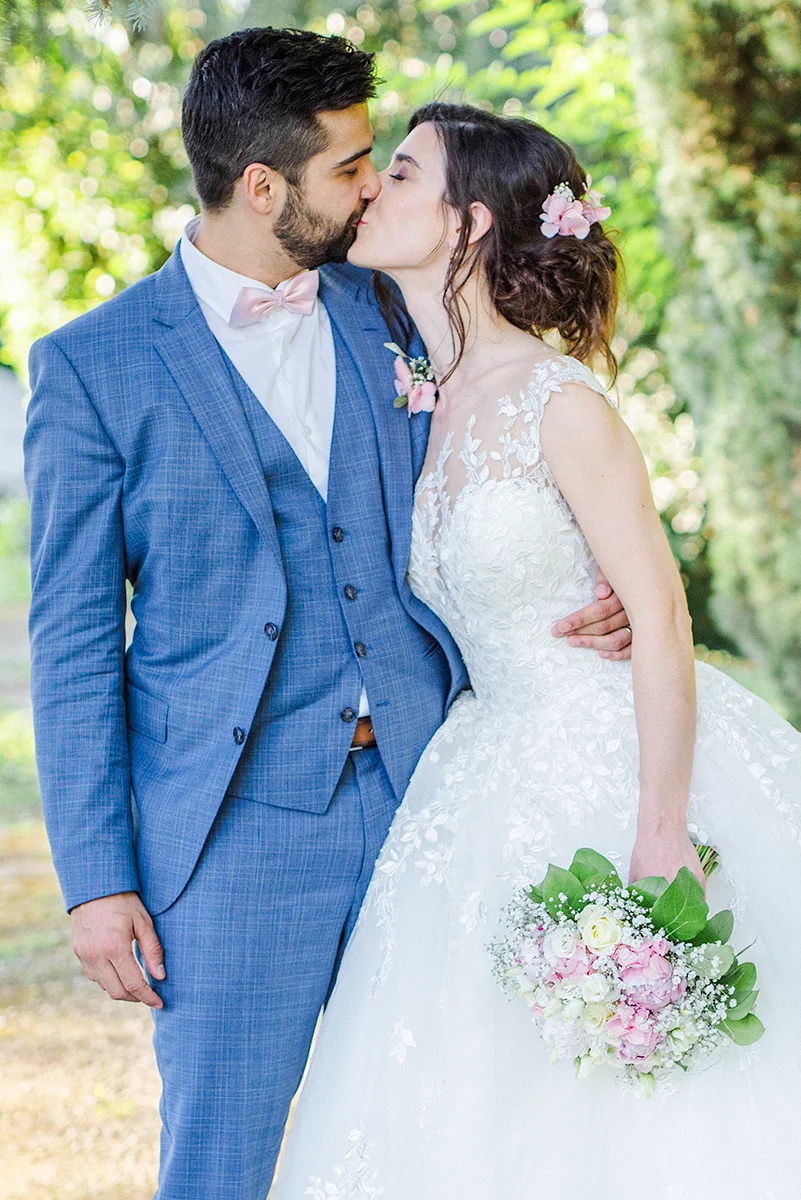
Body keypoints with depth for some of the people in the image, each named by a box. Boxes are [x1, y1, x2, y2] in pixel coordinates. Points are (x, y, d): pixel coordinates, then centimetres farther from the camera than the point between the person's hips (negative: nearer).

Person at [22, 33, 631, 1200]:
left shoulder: (394, 315, 9)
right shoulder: (92, 366, -3)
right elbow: (73, 642, -2)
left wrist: (578, 600, 1)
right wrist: (96, 879, -7)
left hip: (421, 798, 4)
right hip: (237, 830, -4)